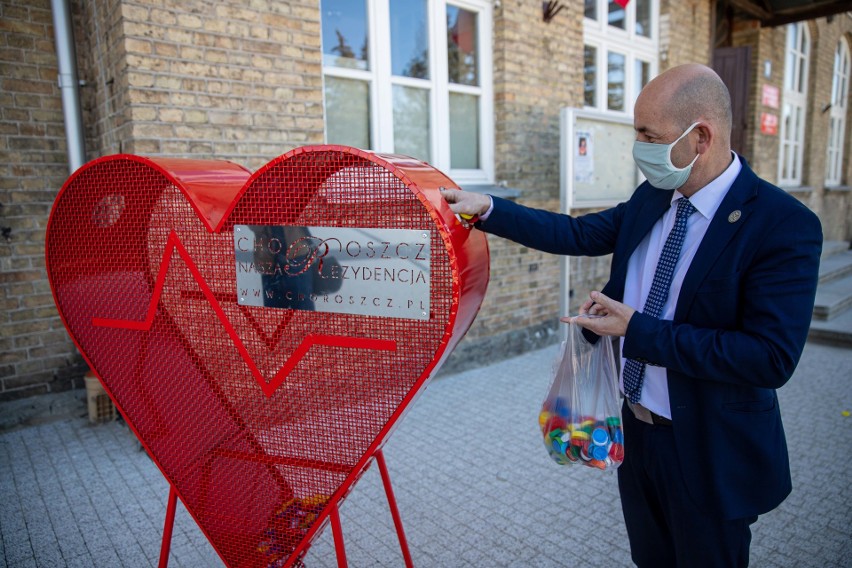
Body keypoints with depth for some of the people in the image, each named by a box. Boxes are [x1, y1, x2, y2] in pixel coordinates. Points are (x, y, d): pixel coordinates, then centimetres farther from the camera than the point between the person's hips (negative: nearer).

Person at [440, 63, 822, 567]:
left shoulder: (785, 224, -22)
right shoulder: (651, 198, -2)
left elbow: (772, 358, -27)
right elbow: (577, 234, 5)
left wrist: (638, 330, -27)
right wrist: (486, 208, 0)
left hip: (710, 457, -6)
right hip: (637, 429, 6)